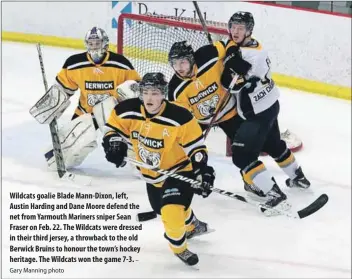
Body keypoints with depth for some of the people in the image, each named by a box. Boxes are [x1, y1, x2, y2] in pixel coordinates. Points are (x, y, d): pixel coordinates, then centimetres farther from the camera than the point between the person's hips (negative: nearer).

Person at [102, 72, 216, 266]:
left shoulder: (180, 117, -28)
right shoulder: (128, 111, -18)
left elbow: (196, 147, -20)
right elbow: (113, 128, -1)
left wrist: (203, 171, -28)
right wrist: (114, 145, -20)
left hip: (179, 169, -6)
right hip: (151, 174, 6)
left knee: (172, 210, -25)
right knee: (162, 209, 24)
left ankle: (178, 246, 7)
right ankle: (192, 226, 57)